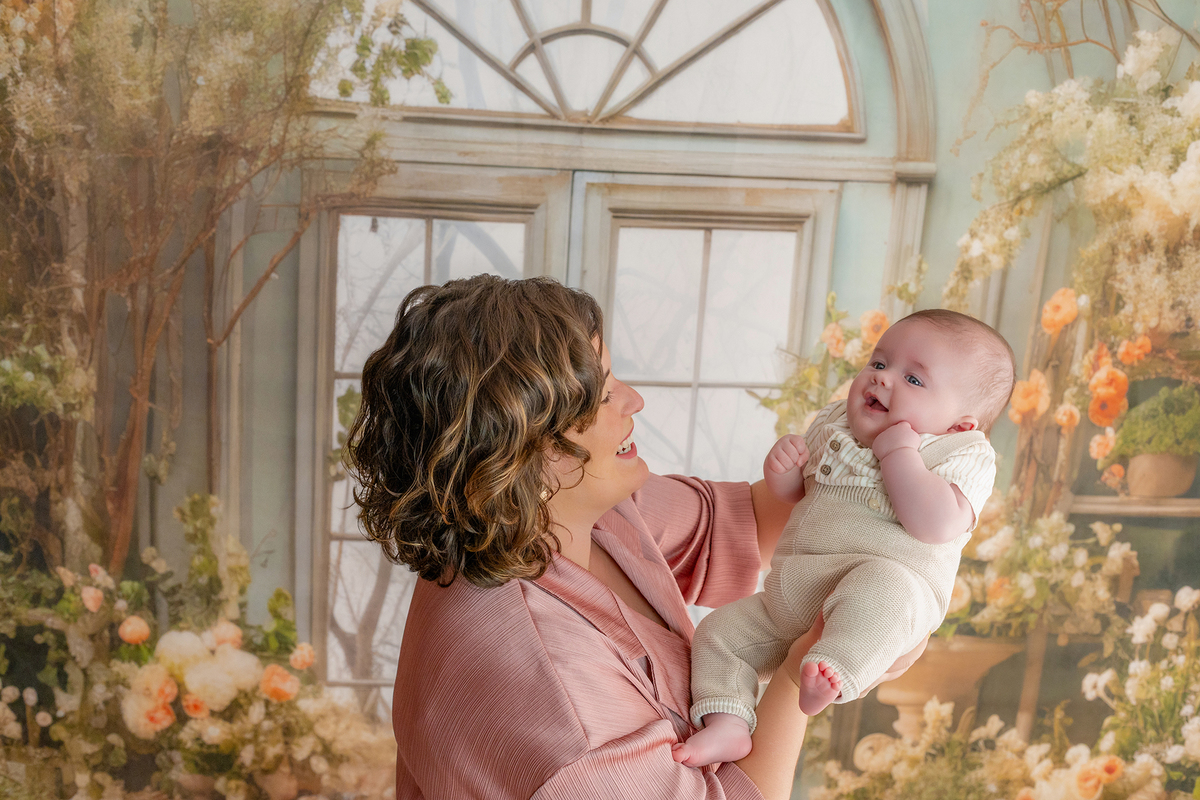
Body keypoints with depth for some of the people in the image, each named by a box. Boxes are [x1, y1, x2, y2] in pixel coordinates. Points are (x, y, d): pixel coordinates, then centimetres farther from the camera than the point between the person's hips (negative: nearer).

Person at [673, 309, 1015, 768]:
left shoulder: (964, 456, -3)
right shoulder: (834, 424, 16)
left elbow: (938, 525, -23)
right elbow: (793, 495, 25)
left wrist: (898, 454, -21)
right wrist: (782, 468, 2)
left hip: (895, 582, -7)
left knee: (880, 585, -41)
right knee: (719, 632, 1)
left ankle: (833, 676, -49)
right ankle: (727, 726, 1)